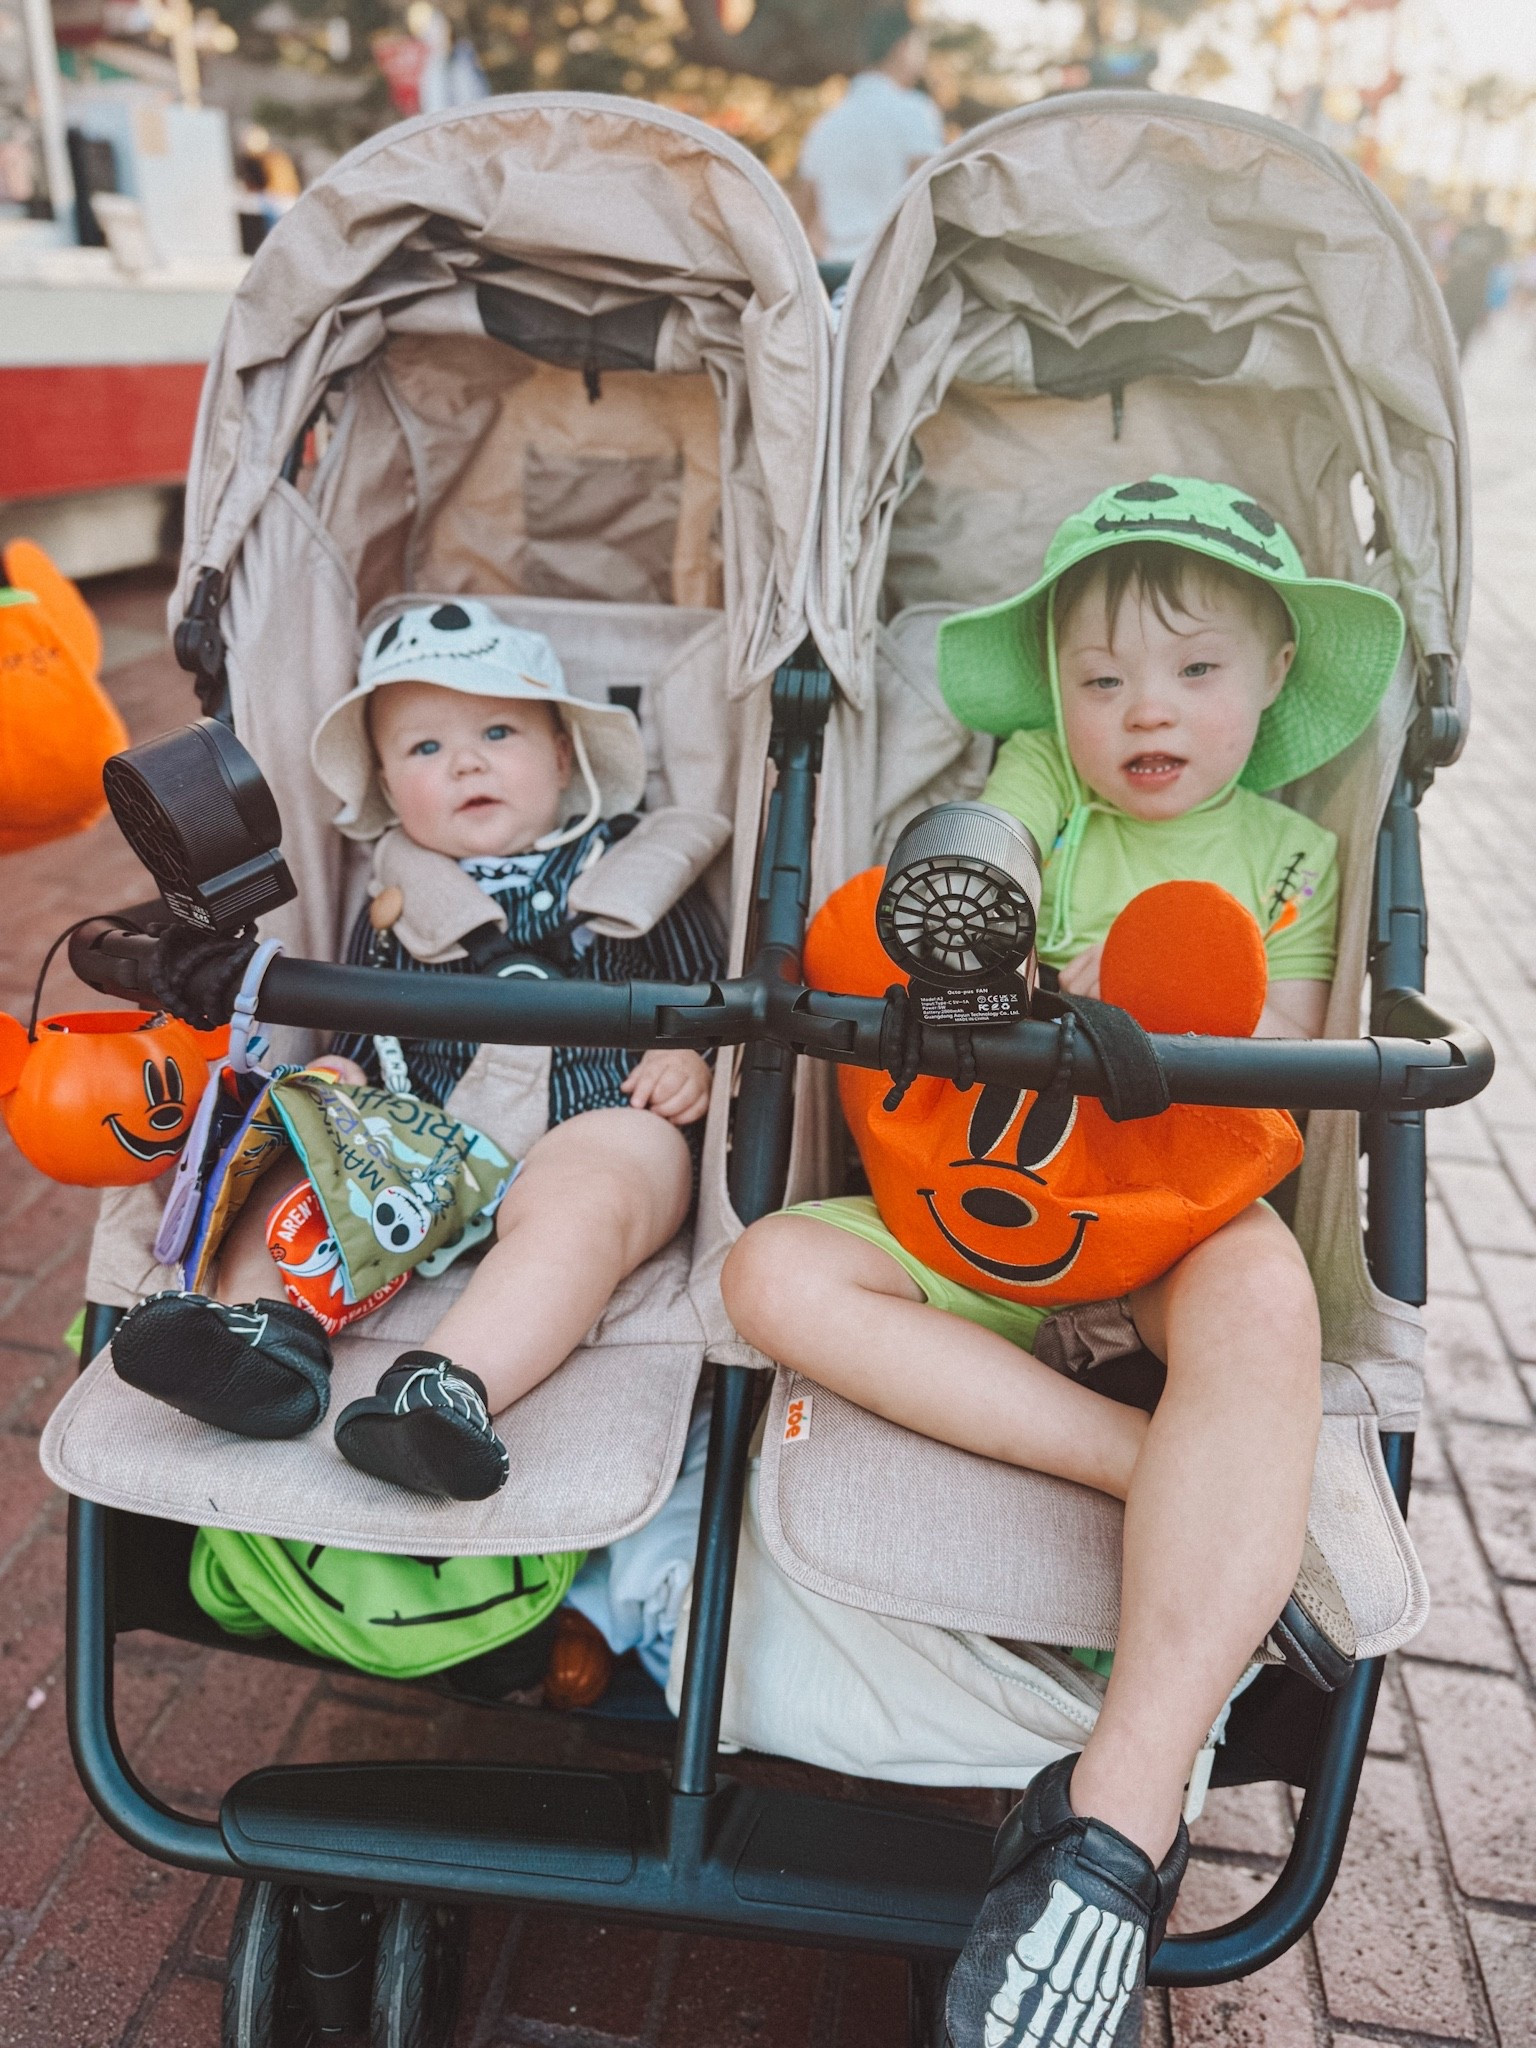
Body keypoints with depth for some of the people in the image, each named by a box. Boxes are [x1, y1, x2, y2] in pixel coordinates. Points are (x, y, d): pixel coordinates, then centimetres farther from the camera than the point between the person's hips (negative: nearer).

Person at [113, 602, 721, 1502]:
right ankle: (268, 1324, -36)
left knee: (575, 1206, -36)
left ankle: (455, 1385, -51)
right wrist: (340, 1075, 3)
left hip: (596, 1128, -4)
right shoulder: (395, 908, 21)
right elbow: (364, 1033, 25)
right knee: (287, 1168, -15)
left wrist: (695, 1062, -9)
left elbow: (714, 996, 11)